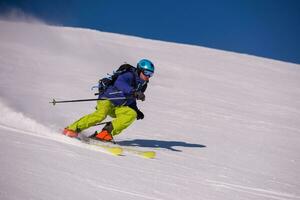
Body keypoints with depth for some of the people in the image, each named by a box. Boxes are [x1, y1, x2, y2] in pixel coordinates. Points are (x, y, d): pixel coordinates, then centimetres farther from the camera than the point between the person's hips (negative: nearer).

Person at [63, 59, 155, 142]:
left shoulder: (142, 85, 11)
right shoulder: (129, 76, -15)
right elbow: (119, 83, -40)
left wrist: (136, 111, 13)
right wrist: (133, 91, -51)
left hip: (118, 108, 8)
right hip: (107, 100, -8)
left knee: (132, 114, -19)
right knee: (101, 114, -35)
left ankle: (107, 132, -24)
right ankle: (72, 129, -23)